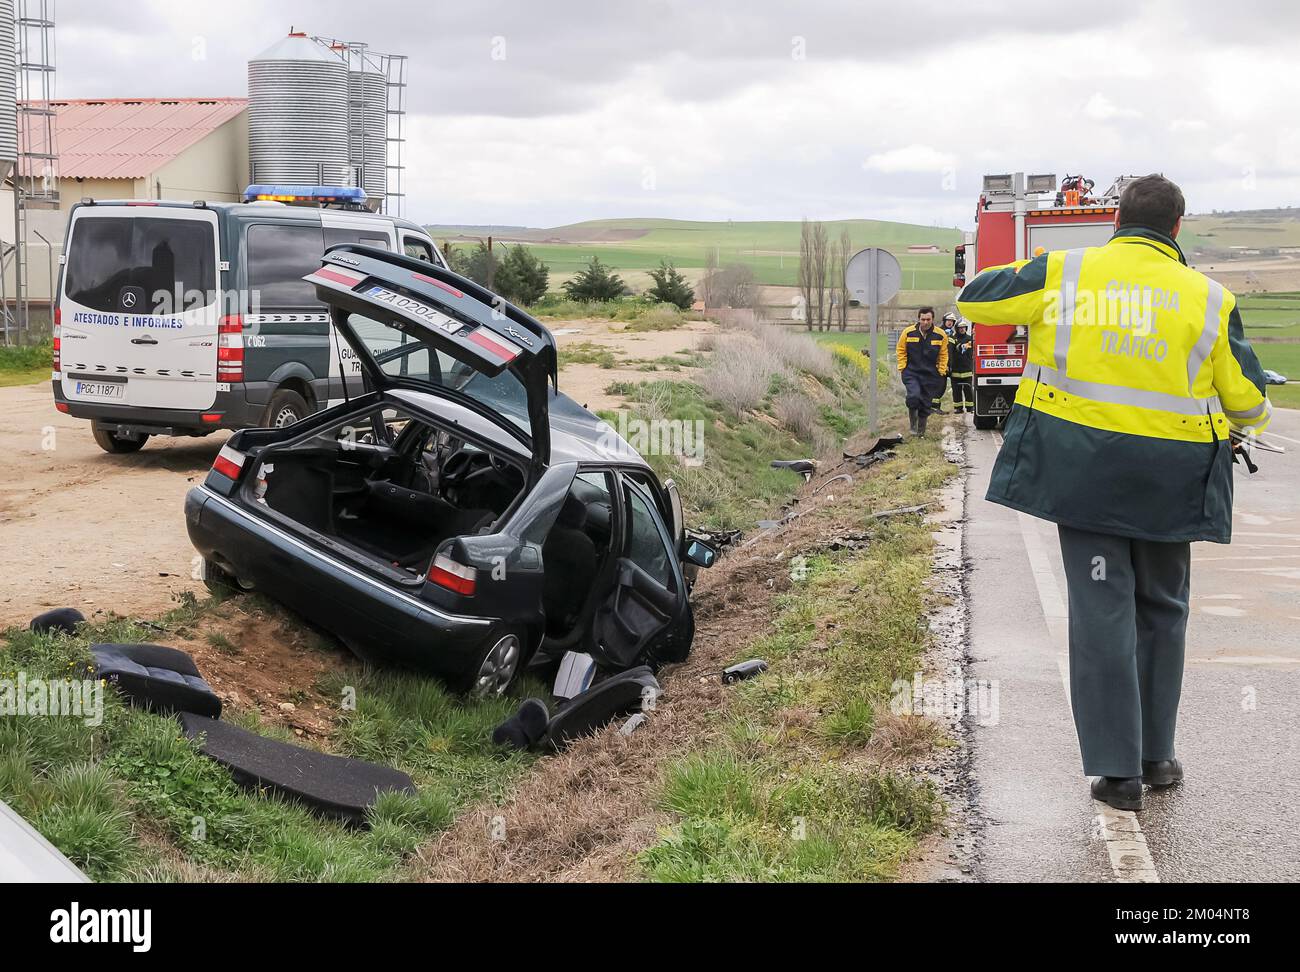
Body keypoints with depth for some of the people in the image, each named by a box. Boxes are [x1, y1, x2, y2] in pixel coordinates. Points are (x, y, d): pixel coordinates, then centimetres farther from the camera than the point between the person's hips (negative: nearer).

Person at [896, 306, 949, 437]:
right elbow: (901, 351, 7)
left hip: (930, 375, 2)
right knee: (913, 396, -23)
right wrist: (902, 367, 1)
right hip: (911, 373, -2)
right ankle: (913, 425, -2)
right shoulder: (908, 333, -5)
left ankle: (921, 430, 22)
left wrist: (941, 371, 4)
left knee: (926, 404, 6)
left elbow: (943, 355, 11)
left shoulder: (940, 335, -2)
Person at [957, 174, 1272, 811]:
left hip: (1081, 467, -1)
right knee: (1161, 611, 18)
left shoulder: (1061, 274, -5)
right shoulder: (1209, 299, -2)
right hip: (1168, 480, 1)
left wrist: (1018, 276, 24)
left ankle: (1116, 769, 2)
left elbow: (974, 299, 5)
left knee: (1101, 610, 3)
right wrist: (1251, 421, 28)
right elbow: (1246, 399, 4)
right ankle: (1156, 756, 25)